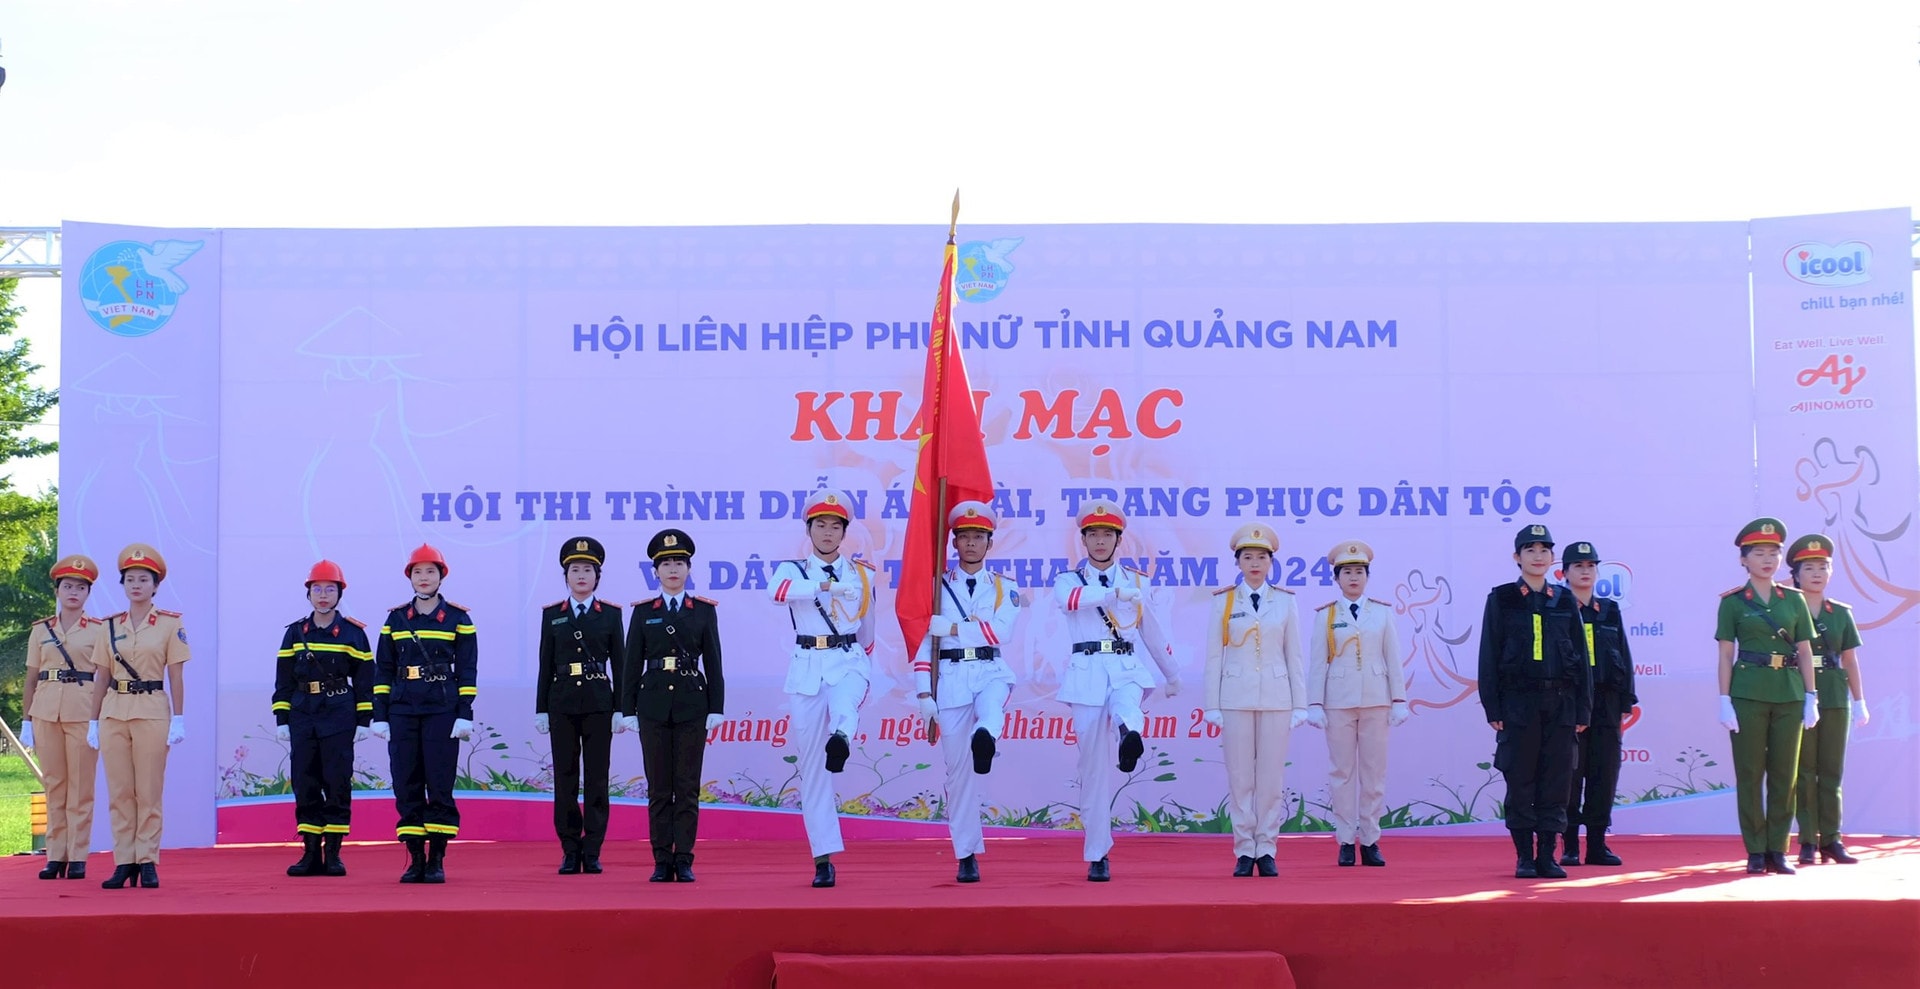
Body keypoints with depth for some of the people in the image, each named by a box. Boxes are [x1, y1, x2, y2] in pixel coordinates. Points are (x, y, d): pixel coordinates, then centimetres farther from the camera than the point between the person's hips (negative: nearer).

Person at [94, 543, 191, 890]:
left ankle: (147, 862, 4)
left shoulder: (171, 624, 1)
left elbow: (175, 676, -1)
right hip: (114, 712, 3)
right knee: (119, 792, 4)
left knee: (149, 792, -1)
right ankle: (124, 862, 8)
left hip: (151, 711, -3)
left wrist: (179, 719, -6)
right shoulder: (111, 626, 10)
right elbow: (101, 676, 11)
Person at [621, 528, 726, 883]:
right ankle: (662, 862, 6)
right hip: (653, 704, 1)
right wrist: (628, 710, 1)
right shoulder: (643, 612, 7)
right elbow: (633, 664, 6)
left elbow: (713, 663, 4)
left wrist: (716, 708, -2)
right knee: (659, 787, 2)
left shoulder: (704, 610, 6)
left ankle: (684, 861, 3)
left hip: (691, 704, -1)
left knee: (687, 786, 0)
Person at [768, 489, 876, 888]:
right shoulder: (792, 570, 5)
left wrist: (866, 674, 31)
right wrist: (825, 586, -33)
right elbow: (776, 591, -21)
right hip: (807, 668, 0)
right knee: (812, 766, -2)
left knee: (844, 705, -38)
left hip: (849, 663, 0)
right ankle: (823, 859, 1)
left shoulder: (862, 574, 11)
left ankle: (840, 738, -71)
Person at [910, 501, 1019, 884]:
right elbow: (923, 640, 3)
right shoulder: (937, 587, 8)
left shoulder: (1005, 589, 9)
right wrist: (924, 693, -5)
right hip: (950, 679, 0)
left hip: (990, 673, 0)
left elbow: (1000, 632, -9)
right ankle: (967, 855, 8)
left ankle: (985, 739, -72)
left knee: (991, 713, -37)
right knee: (958, 769, 0)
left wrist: (951, 628, -13)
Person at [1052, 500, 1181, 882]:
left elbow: (1152, 630, 24)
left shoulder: (1137, 582, 13)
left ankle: (1129, 736, -74)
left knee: (1128, 709, -37)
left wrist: (1172, 675, 34)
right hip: (1087, 673, 0)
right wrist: (1114, 593, -33)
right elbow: (1069, 599, -18)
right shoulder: (1069, 581, 7)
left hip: (1127, 669, 0)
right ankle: (1097, 855, 7)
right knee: (1094, 764, -1)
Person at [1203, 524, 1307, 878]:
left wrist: (1300, 705, 2)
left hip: (1276, 698, 1)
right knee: (1240, 776, 0)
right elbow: (1214, 657, 3)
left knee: (1272, 776, 0)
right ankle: (1245, 851, 5)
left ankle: (1266, 850, 7)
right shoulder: (1223, 602, 4)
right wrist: (1212, 706, -1)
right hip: (1236, 698, -1)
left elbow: (1295, 656, 6)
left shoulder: (1285, 602, 6)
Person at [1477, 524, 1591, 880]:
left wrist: (1583, 709, 4)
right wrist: (1493, 708, -7)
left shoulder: (1564, 602, 9)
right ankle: (1524, 857, 6)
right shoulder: (1501, 600, 2)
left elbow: (1581, 657, 10)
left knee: (1556, 780, 2)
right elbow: (1489, 657, 0)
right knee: (1520, 780, 0)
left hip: (1560, 701, 2)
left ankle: (1547, 855, 9)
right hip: (1518, 701, -2)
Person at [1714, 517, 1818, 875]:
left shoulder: (1794, 600, 9)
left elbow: (1805, 652, 9)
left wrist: (1811, 698, 2)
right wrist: (1725, 701, -7)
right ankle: (1756, 852, 5)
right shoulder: (1733, 602, 1)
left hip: (1788, 695, 3)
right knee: (1750, 774, 0)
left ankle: (1778, 850, 11)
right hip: (1748, 694, -3)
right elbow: (1725, 655, -1)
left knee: (1784, 774, 4)